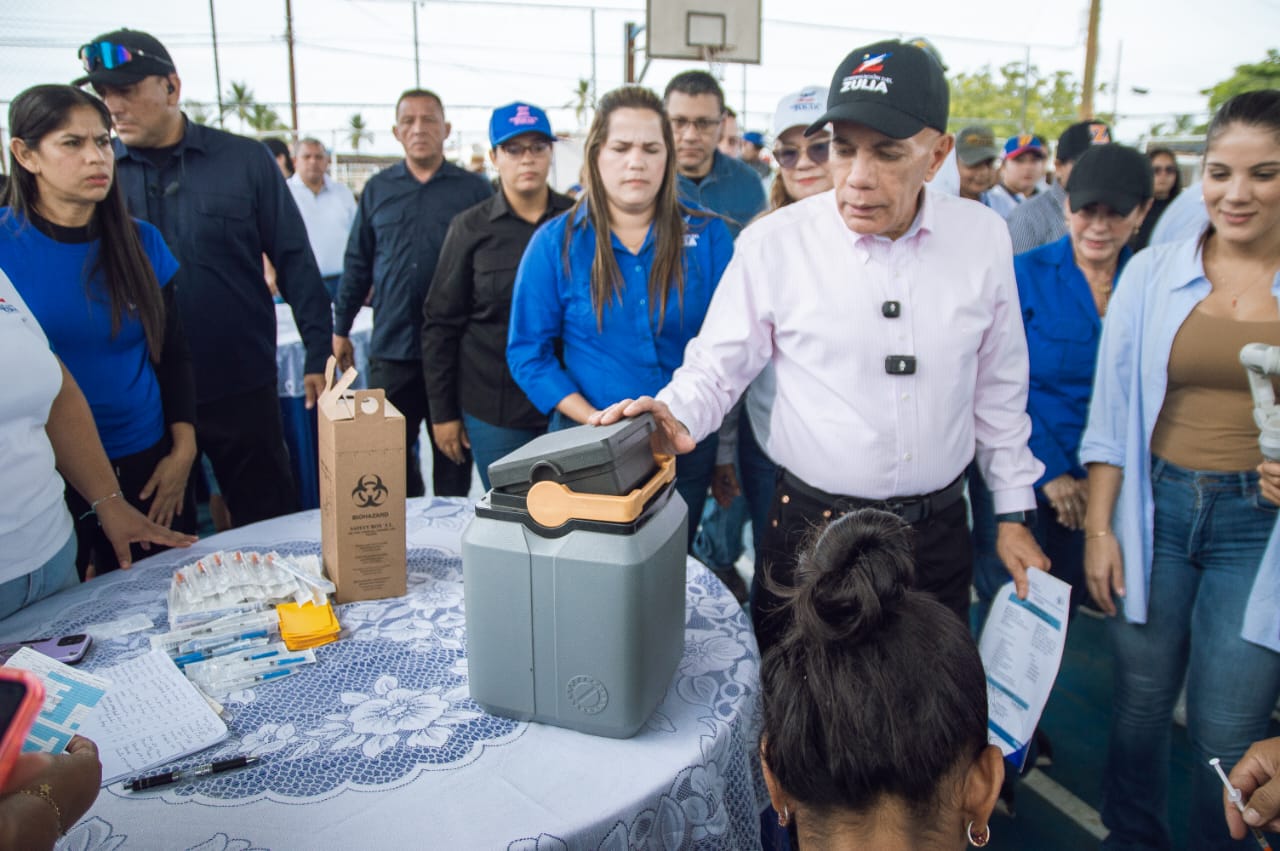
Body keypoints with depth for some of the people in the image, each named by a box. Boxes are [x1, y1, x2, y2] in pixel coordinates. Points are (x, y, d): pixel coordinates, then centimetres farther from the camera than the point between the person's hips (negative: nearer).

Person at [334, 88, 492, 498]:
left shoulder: (474, 189, 2)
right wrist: (340, 329, 12)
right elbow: (357, 264, 13)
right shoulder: (377, 189, 9)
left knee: (453, 453, 9)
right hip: (391, 346, 2)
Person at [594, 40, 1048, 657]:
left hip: (938, 531, 3)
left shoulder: (983, 238, -2)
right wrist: (678, 415, -25)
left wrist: (1013, 514, 10)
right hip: (811, 528, -2)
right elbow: (716, 369, -3)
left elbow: (998, 385, 7)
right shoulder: (773, 244, -11)